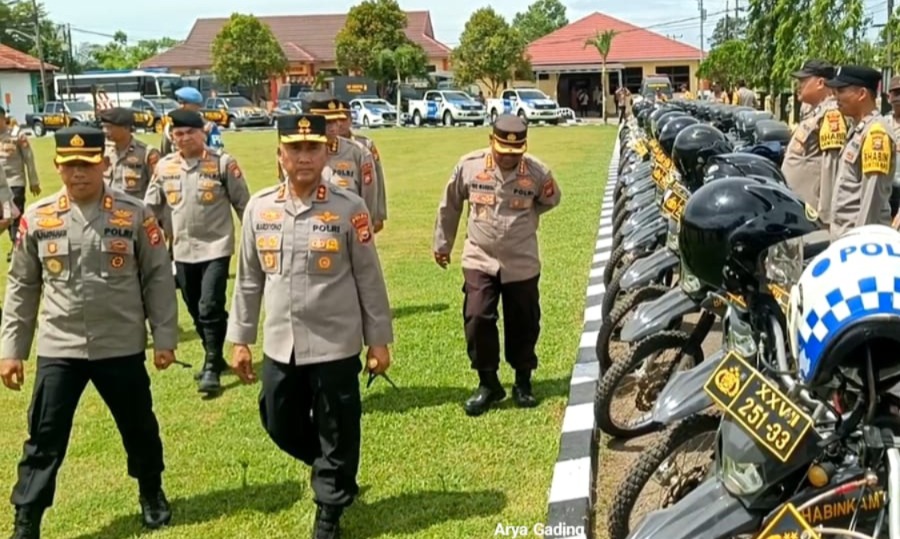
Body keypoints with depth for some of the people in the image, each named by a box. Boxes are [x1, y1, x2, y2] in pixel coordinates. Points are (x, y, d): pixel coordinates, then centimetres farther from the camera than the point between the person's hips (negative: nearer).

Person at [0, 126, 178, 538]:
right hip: (57, 349, 0)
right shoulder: (36, 218, -1)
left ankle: (151, 492, 42)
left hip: (122, 347, 0)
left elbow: (157, 278, -1)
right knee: (44, 439, 3)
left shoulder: (134, 215, -6)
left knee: (139, 427, 16)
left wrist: (164, 337, -2)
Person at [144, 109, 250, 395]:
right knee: (195, 310, 14)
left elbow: (243, 203, -2)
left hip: (216, 246, -5)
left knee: (210, 308, -12)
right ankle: (214, 358, 31)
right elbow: (151, 206, 12)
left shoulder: (223, 163, -7)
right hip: (182, 250, 5)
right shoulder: (164, 166, 4)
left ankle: (211, 368, -1)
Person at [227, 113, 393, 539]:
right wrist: (240, 340, 9)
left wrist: (378, 340, -3)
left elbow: (369, 279, -4)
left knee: (337, 434, 9)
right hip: (279, 346, 4)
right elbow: (248, 280, 8)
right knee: (280, 425, 17)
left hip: (336, 346, -4)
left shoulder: (349, 208, -8)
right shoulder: (259, 208, 1)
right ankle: (333, 473, 45)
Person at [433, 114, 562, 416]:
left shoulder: (537, 172, -10)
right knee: (477, 320, -7)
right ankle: (488, 383, 11)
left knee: (523, 324, 9)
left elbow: (551, 199, 13)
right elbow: (450, 205, 5)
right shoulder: (469, 165, -9)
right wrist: (442, 243, 13)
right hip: (479, 260, 0)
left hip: (522, 263, 0)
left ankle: (523, 382, 28)